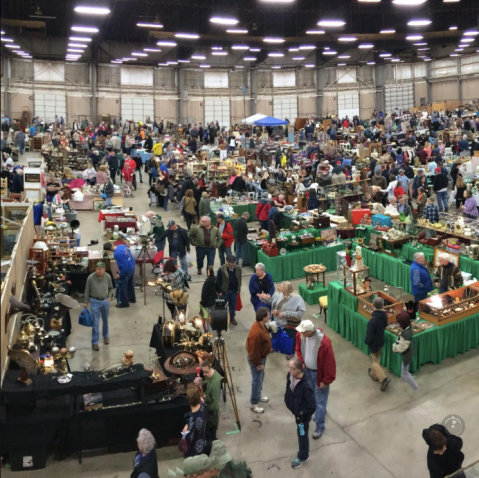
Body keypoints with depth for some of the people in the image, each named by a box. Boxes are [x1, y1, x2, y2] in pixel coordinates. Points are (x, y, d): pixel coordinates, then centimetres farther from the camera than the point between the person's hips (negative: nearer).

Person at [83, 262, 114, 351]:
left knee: (105, 320, 19)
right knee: (95, 322, -1)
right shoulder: (91, 277, -17)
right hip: (95, 301, -3)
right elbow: (87, 291, -5)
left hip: (105, 301, 3)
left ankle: (106, 336, 41)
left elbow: (110, 288, 6)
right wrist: (86, 302, 0)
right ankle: (94, 342, 9)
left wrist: (109, 297, -4)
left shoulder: (107, 277, -11)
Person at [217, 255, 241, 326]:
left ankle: (232, 318, 34)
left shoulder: (238, 269, -7)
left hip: (234, 290, 3)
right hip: (224, 290, -3)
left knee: (233, 305, 16)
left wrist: (239, 289, 7)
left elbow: (239, 280, 5)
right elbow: (218, 281, -12)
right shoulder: (221, 269, -18)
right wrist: (219, 291, -10)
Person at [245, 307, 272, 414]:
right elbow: (254, 350, -29)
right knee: (257, 380, 5)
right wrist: (258, 363, -19)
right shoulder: (256, 332, -37)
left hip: (261, 356, 9)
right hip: (256, 359, -9)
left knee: (261, 377, 26)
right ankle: (253, 403, 21)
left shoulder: (260, 325, -5)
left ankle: (258, 394, 48)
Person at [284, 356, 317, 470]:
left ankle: (303, 457, 41)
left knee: (302, 434, 16)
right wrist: (288, 403, 3)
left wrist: (302, 415, -20)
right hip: (296, 411, 7)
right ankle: (303, 453, 55)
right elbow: (288, 390, 5)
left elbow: (312, 406, -32)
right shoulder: (290, 376, -17)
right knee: (301, 432, 29)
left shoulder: (305, 386, -38)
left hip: (303, 415, -7)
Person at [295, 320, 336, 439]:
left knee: (320, 401, 5)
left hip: (319, 373, -6)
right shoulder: (300, 335, -15)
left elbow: (329, 363, -24)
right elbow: (298, 349, 7)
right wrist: (301, 362, -5)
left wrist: (326, 380, -17)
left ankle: (319, 427, 21)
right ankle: (320, 412, 53)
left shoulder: (324, 342, -34)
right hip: (307, 371, 6)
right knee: (311, 396, 25)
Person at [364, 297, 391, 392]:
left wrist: (366, 341, -5)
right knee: (377, 359, 26)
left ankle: (384, 378, 0)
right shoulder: (384, 316, -13)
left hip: (374, 344, -7)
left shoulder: (373, 321, -35)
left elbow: (369, 336, -25)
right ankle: (374, 374, 46)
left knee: (376, 362, 10)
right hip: (381, 341, 7)